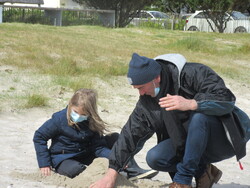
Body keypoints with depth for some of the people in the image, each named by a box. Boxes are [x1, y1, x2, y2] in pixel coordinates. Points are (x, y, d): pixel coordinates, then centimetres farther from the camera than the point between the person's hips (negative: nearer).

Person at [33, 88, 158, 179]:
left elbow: (99, 147, -10)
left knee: (115, 137, -4)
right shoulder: (59, 119, -17)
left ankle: (133, 171, -13)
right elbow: (39, 137, -10)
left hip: (86, 155, 5)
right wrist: (44, 164, -14)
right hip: (63, 159, -5)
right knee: (75, 169, -43)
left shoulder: (92, 123, -7)